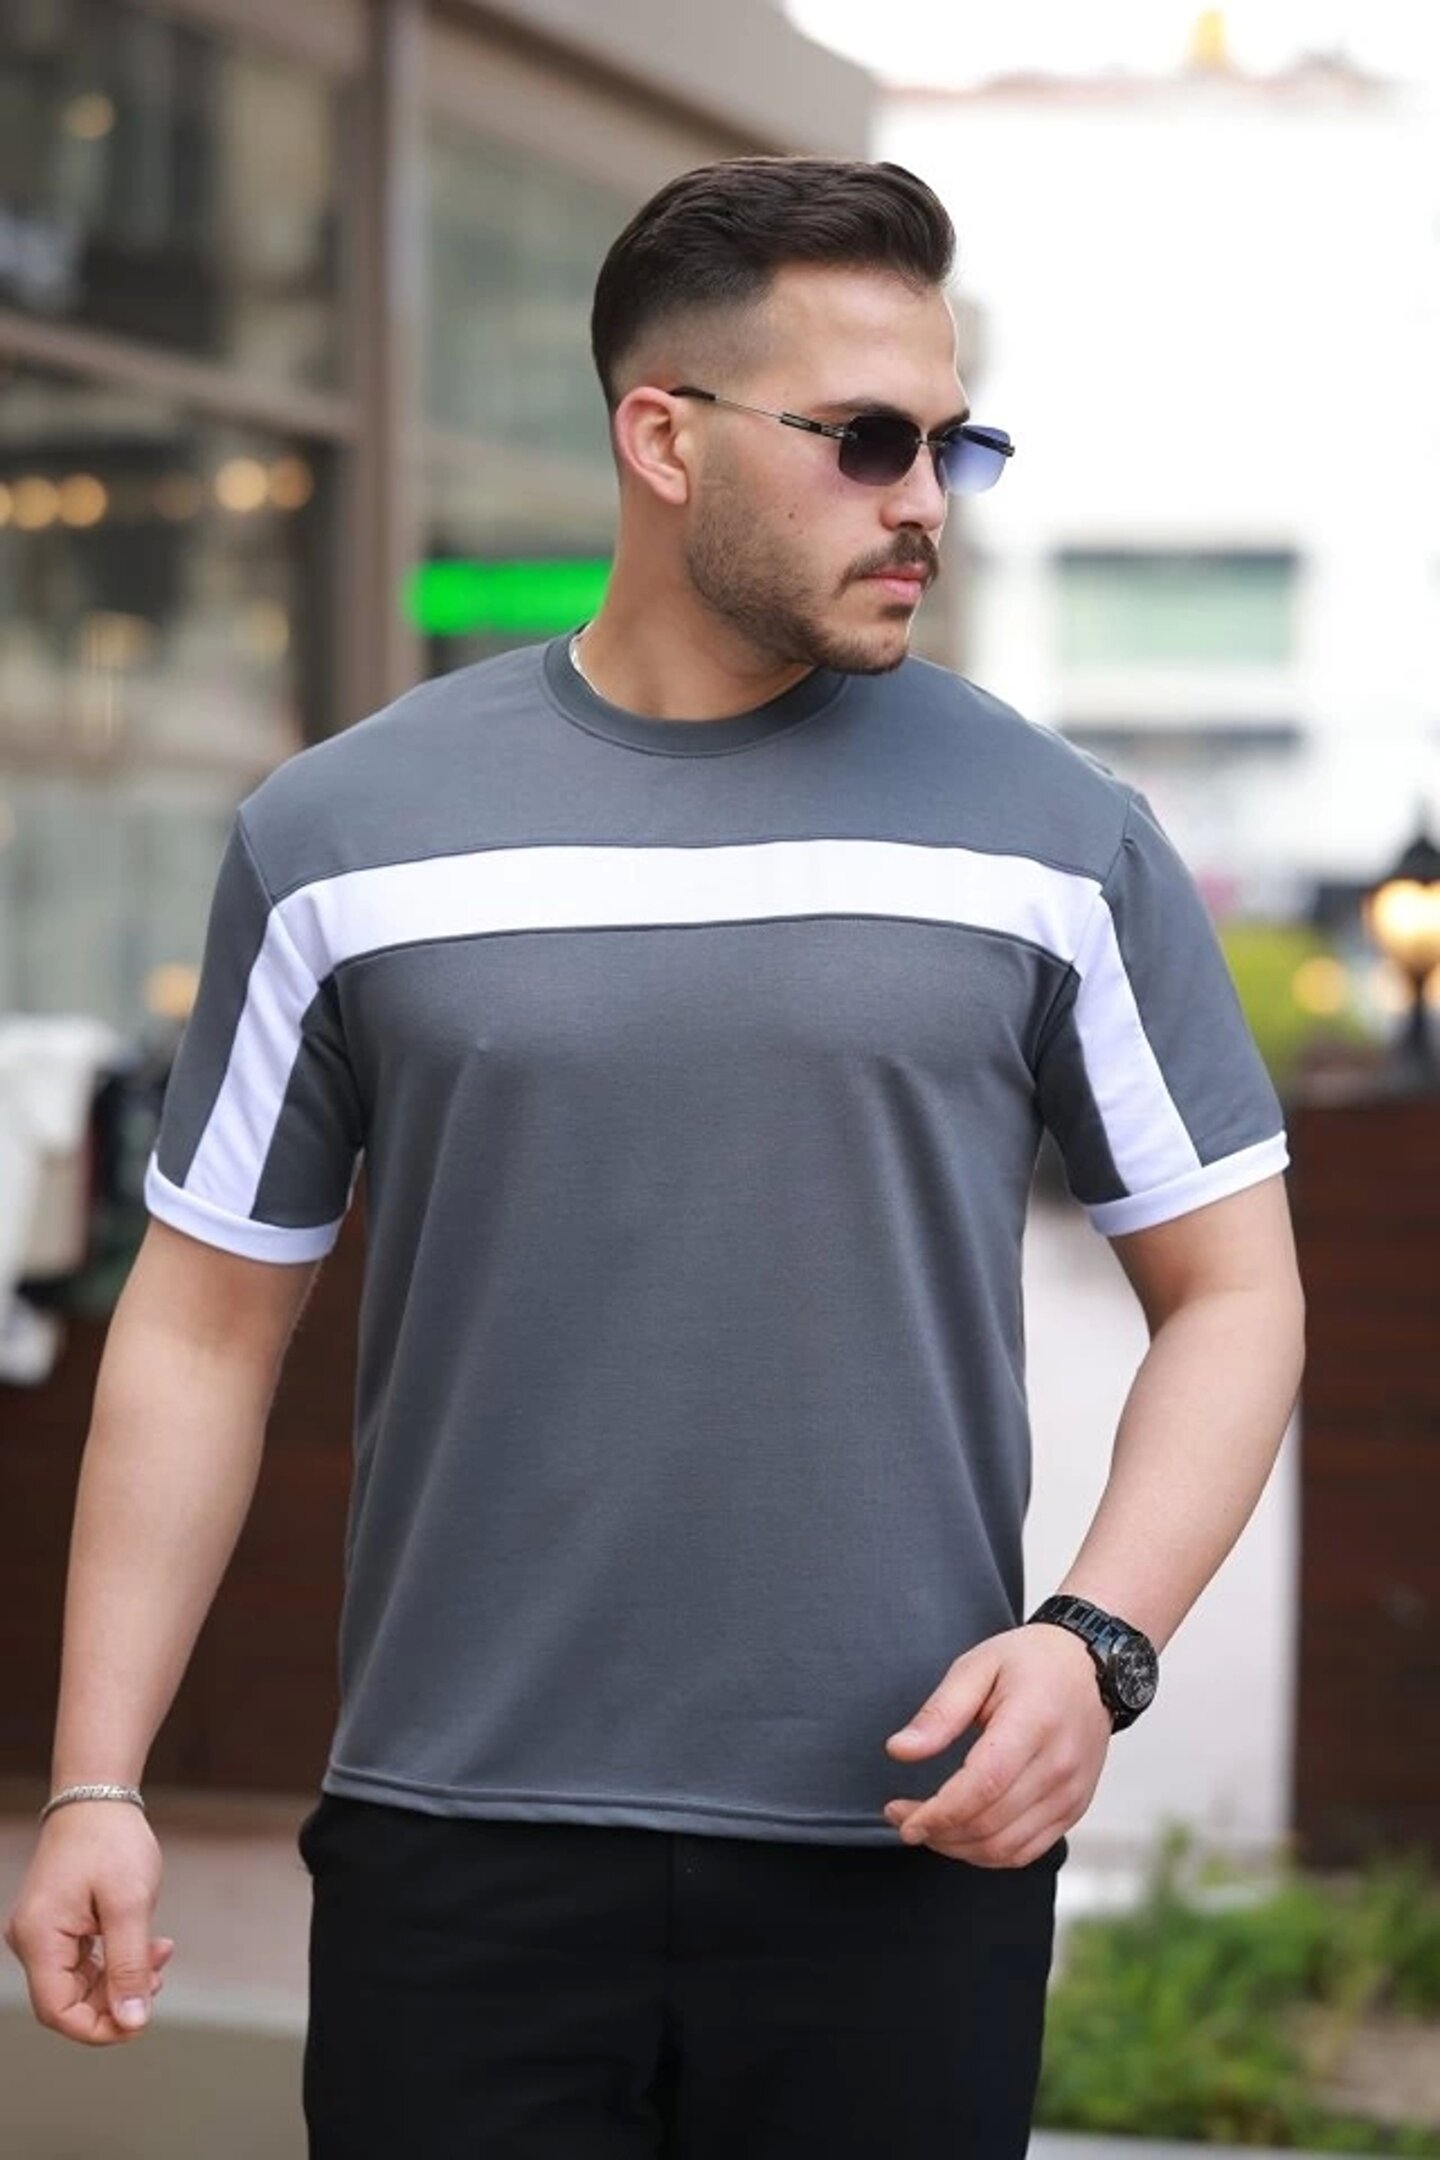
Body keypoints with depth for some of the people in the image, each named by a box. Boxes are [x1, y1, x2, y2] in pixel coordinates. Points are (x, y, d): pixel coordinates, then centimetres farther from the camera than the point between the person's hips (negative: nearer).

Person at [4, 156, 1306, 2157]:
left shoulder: (1058, 831, 3)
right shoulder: (343, 832, 4)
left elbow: (1231, 1292, 7)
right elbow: (205, 1324, 8)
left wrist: (1098, 1641, -9)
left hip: (910, 1859, 1)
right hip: (458, 1850, 0)